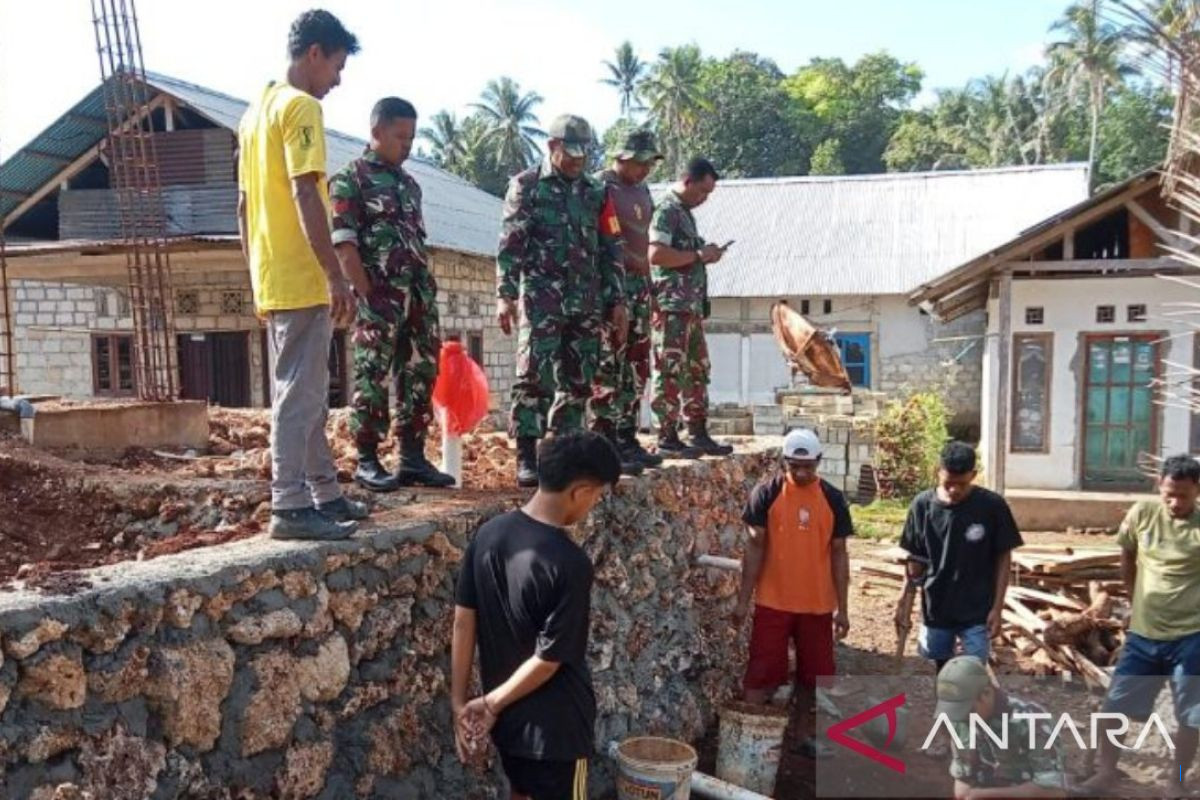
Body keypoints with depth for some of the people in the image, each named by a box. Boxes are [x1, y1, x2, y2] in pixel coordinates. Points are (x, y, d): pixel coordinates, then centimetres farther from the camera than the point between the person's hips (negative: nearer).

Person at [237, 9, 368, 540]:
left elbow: (245, 205, 20)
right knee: (299, 394, -6)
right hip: (302, 280, -9)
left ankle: (324, 493, 22)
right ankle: (290, 507, -3)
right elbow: (305, 196, -19)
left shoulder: (256, 111, 19)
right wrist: (336, 276, -19)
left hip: (272, 281, 9)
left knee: (307, 392, 14)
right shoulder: (301, 107, -9)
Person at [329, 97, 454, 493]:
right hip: (379, 299, -7)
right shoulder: (349, 180, -2)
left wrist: (428, 292, 13)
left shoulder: (409, 183, 19)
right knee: (372, 377, -2)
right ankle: (367, 461, 5)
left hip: (418, 298, 7)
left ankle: (413, 457, 16)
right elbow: (343, 245, -9)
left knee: (419, 375, 8)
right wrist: (368, 296, -14)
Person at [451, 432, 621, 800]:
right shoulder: (569, 563, -26)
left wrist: (459, 702, 2)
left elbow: (463, 622, -2)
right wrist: (492, 704, -10)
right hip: (555, 721, -7)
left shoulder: (488, 534, -5)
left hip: (508, 712, 7)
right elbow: (548, 659, -23)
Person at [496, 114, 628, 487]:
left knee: (578, 380, 6)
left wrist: (617, 302, 9)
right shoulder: (526, 186, 3)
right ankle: (526, 458, -6)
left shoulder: (596, 192, 15)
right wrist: (505, 295, -13)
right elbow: (510, 244, -4)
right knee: (534, 376, -10)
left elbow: (610, 250, 15)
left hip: (588, 302, 5)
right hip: (541, 298, -5)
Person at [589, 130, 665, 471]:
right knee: (608, 367, -8)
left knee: (636, 369, 10)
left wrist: (647, 285, 19)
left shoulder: (642, 190, 19)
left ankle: (627, 439, 18)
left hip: (639, 284, 9)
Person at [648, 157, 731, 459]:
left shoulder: (685, 212, 19)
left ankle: (698, 434, 19)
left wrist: (705, 254, 11)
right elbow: (656, 254, -23)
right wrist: (699, 255, -14)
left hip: (692, 306, 10)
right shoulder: (667, 211, -11)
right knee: (671, 372, -6)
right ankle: (667, 438, -1)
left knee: (697, 370, 12)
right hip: (672, 305, -10)